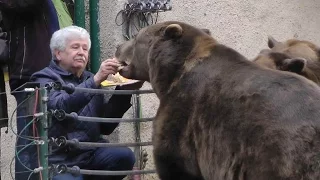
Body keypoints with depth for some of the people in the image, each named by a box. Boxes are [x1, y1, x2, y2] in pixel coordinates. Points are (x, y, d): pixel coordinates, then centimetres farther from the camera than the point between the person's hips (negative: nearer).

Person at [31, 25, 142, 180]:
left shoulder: (89, 79, 19)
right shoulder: (45, 79, 3)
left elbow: (105, 127, 14)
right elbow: (61, 106, -20)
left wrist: (124, 92, 3)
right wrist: (96, 80, -28)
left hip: (92, 152, 6)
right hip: (60, 158, -6)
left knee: (124, 156, -22)